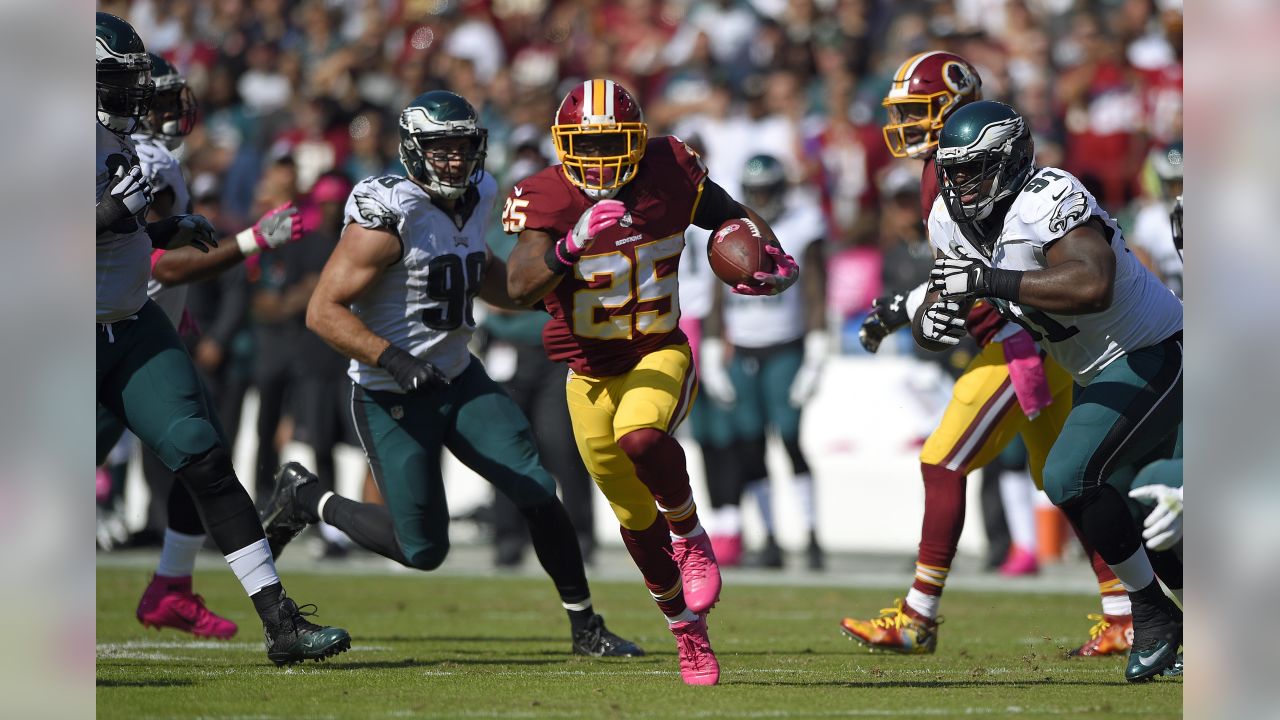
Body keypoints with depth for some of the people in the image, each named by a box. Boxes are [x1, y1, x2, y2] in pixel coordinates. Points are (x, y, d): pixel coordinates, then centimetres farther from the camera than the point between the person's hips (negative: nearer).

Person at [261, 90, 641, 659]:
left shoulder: (473, 198, 2)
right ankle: (307, 500, 21)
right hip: (390, 398, -7)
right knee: (424, 549, -2)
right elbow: (324, 312, -23)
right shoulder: (388, 215, -22)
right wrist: (390, 358, -36)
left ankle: (585, 628, 7)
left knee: (538, 493, -6)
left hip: (458, 377, 7)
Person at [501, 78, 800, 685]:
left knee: (640, 437, -34)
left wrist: (775, 261, -13)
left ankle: (690, 536, -5)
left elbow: (734, 216, 7)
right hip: (591, 376, 1)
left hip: (660, 358, -1)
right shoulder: (545, 199, -17)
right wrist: (573, 244, -50)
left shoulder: (669, 174, -11)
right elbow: (520, 283, -32)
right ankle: (687, 629, 34)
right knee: (636, 518, 12)